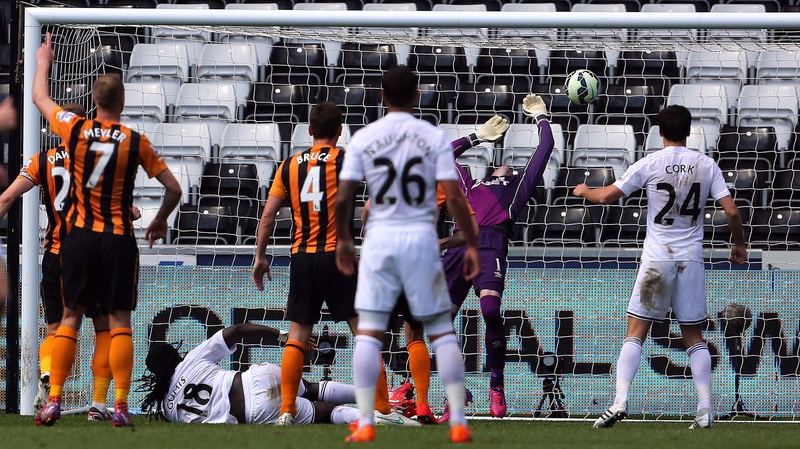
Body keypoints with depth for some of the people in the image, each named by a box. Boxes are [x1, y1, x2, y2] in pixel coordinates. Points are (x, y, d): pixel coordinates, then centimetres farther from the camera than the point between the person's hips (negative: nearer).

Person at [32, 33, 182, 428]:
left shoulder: (75, 129, -3)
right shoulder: (135, 142, -4)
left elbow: (39, 97, 16)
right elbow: (173, 189, 0)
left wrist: (43, 62, 34)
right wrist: (160, 220, 19)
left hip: (79, 236, 1)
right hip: (119, 239, -1)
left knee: (71, 317, 7)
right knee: (119, 320, 1)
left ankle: (54, 400, 0)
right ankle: (120, 406, -5)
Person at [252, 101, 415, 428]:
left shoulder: (290, 165, 8)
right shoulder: (347, 161, -2)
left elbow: (268, 215, 8)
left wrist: (260, 257, 15)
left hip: (301, 258, 4)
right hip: (337, 255, -4)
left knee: (297, 337, 8)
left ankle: (286, 411, 4)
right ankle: (383, 410, -5)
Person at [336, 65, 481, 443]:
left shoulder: (363, 138, 0)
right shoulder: (434, 138, -1)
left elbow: (342, 198, -1)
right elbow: (453, 198, -7)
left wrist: (342, 239, 15)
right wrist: (472, 244, 2)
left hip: (379, 240, 0)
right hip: (421, 239, 0)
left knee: (368, 331, 4)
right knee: (442, 330, 8)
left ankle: (365, 424, -3)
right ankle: (458, 422, 4)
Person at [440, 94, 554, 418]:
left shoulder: (519, 184, 28)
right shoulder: (472, 184, 36)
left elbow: (545, 147, 30)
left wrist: (541, 117, 44)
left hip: (492, 242, -4)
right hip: (459, 244, 4)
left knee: (490, 309, -25)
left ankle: (497, 387, -17)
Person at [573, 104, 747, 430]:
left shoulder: (650, 164, -4)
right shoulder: (706, 165, 2)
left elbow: (606, 197, -2)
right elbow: (732, 211, -1)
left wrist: (584, 191, 20)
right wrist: (739, 245, 17)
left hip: (657, 258, -2)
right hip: (692, 258, 2)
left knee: (635, 332, 1)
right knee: (694, 336, 11)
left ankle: (620, 402, -12)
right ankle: (705, 410, 3)